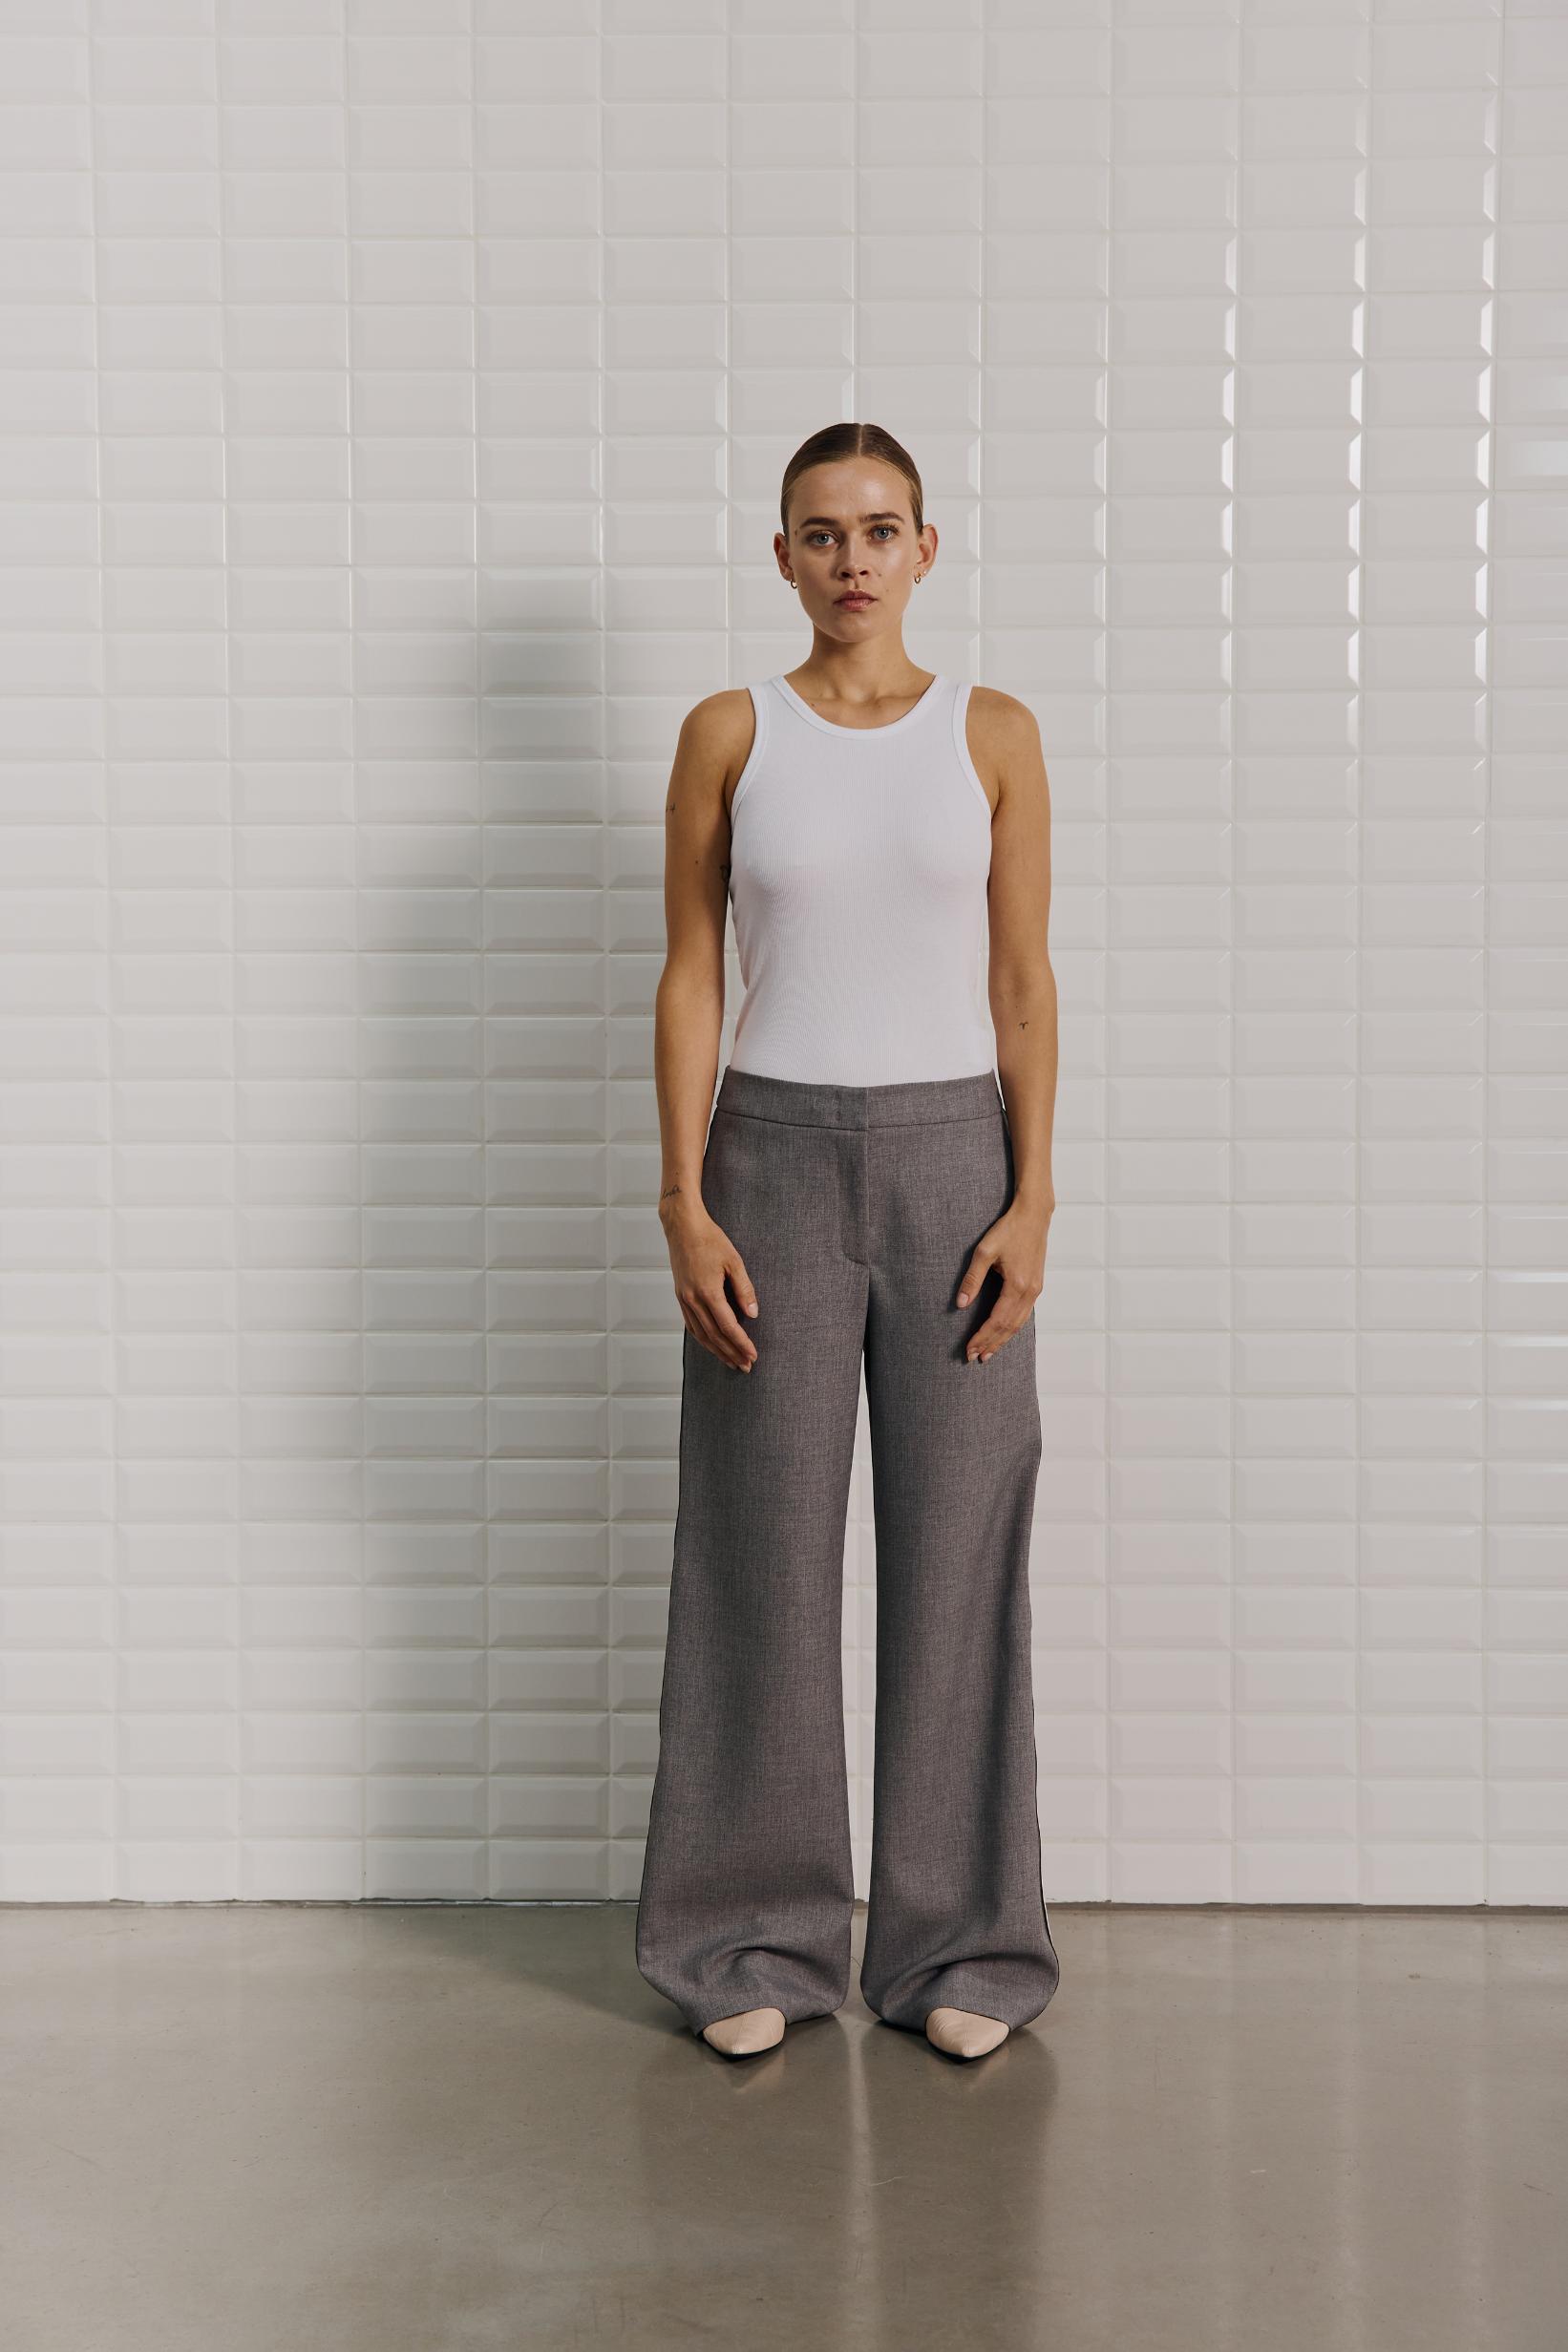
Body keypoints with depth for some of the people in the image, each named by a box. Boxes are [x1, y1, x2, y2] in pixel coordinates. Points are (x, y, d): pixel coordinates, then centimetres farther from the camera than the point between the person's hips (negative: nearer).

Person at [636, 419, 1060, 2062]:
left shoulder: (993, 736, 4)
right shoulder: (728, 735, 3)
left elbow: (1022, 978, 3)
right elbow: (689, 975, 2)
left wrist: (1031, 1199, -6)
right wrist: (685, 1205, -7)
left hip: (952, 1153, 0)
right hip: (776, 1151, 0)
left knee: (955, 1545, 3)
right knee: (766, 1544, 3)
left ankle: (958, 1941, 17)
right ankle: (760, 1938, 17)